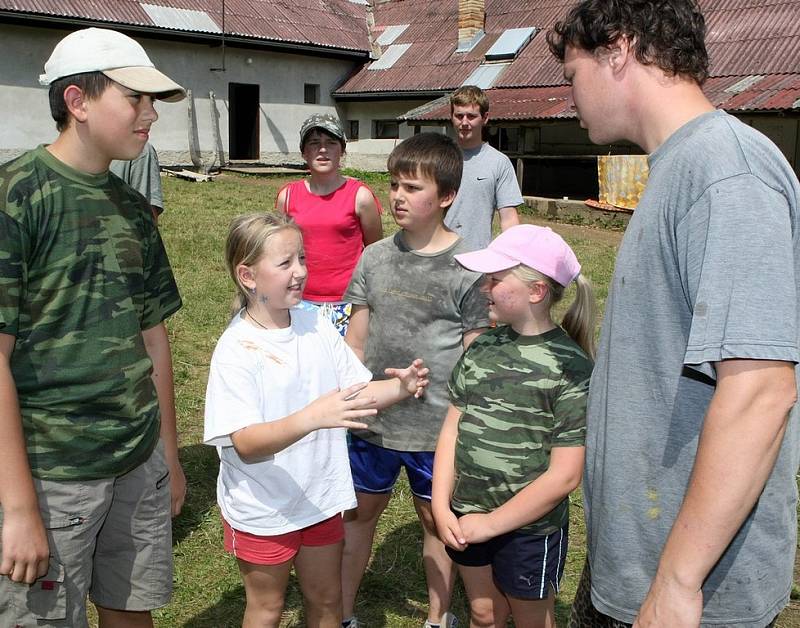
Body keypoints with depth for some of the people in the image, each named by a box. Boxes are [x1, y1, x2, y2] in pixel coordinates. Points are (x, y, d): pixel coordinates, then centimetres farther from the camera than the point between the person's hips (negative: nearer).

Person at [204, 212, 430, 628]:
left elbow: (357, 393, 3)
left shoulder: (316, 325, -5)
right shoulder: (236, 349, -22)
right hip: (263, 509, -5)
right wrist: (312, 417, -42)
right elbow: (246, 443, -28)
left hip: (320, 497, 5)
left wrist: (399, 386, -17)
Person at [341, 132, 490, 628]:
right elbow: (356, 341, 7)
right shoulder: (375, 258, 2)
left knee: (436, 518, 15)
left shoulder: (468, 268, -11)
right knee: (359, 511, 17)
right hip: (372, 420, 4)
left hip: (435, 425, -4)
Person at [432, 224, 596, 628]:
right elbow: (452, 429, 2)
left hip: (528, 528, -4)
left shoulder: (570, 365, -17)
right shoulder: (482, 347, 0)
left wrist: (492, 523, -15)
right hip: (466, 520, 5)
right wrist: (441, 507, -7)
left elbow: (564, 475, -18)